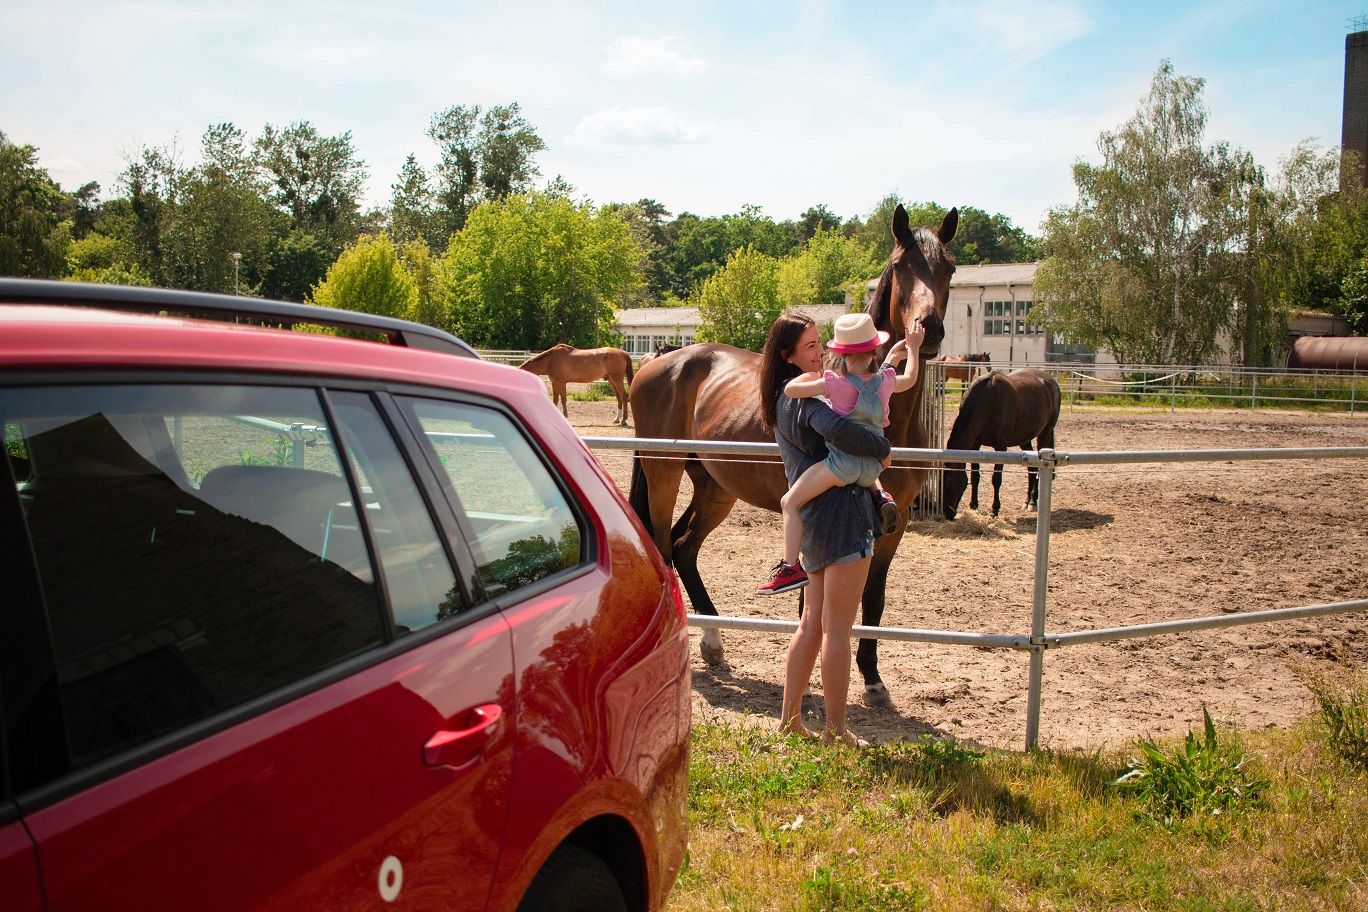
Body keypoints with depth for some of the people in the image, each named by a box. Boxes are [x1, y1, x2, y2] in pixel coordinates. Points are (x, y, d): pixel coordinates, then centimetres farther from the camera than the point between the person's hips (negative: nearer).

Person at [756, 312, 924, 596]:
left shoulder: (836, 383, -9)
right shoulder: (885, 381, 5)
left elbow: (790, 389, -9)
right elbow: (910, 379, 28)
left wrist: (814, 374, 9)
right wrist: (913, 348, 42)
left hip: (843, 460, -6)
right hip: (873, 464, 6)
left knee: (790, 502, -1)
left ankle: (790, 567, -11)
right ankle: (881, 496, 16)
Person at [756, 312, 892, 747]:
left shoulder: (785, 399, 15)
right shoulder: (807, 394, -14)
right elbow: (839, 431, -33)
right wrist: (882, 448, -17)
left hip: (814, 518, 10)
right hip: (841, 513, -9)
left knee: (813, 623, 16)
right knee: (838, 629, -3)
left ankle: (789, 718, 22)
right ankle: (836, 730, 5)